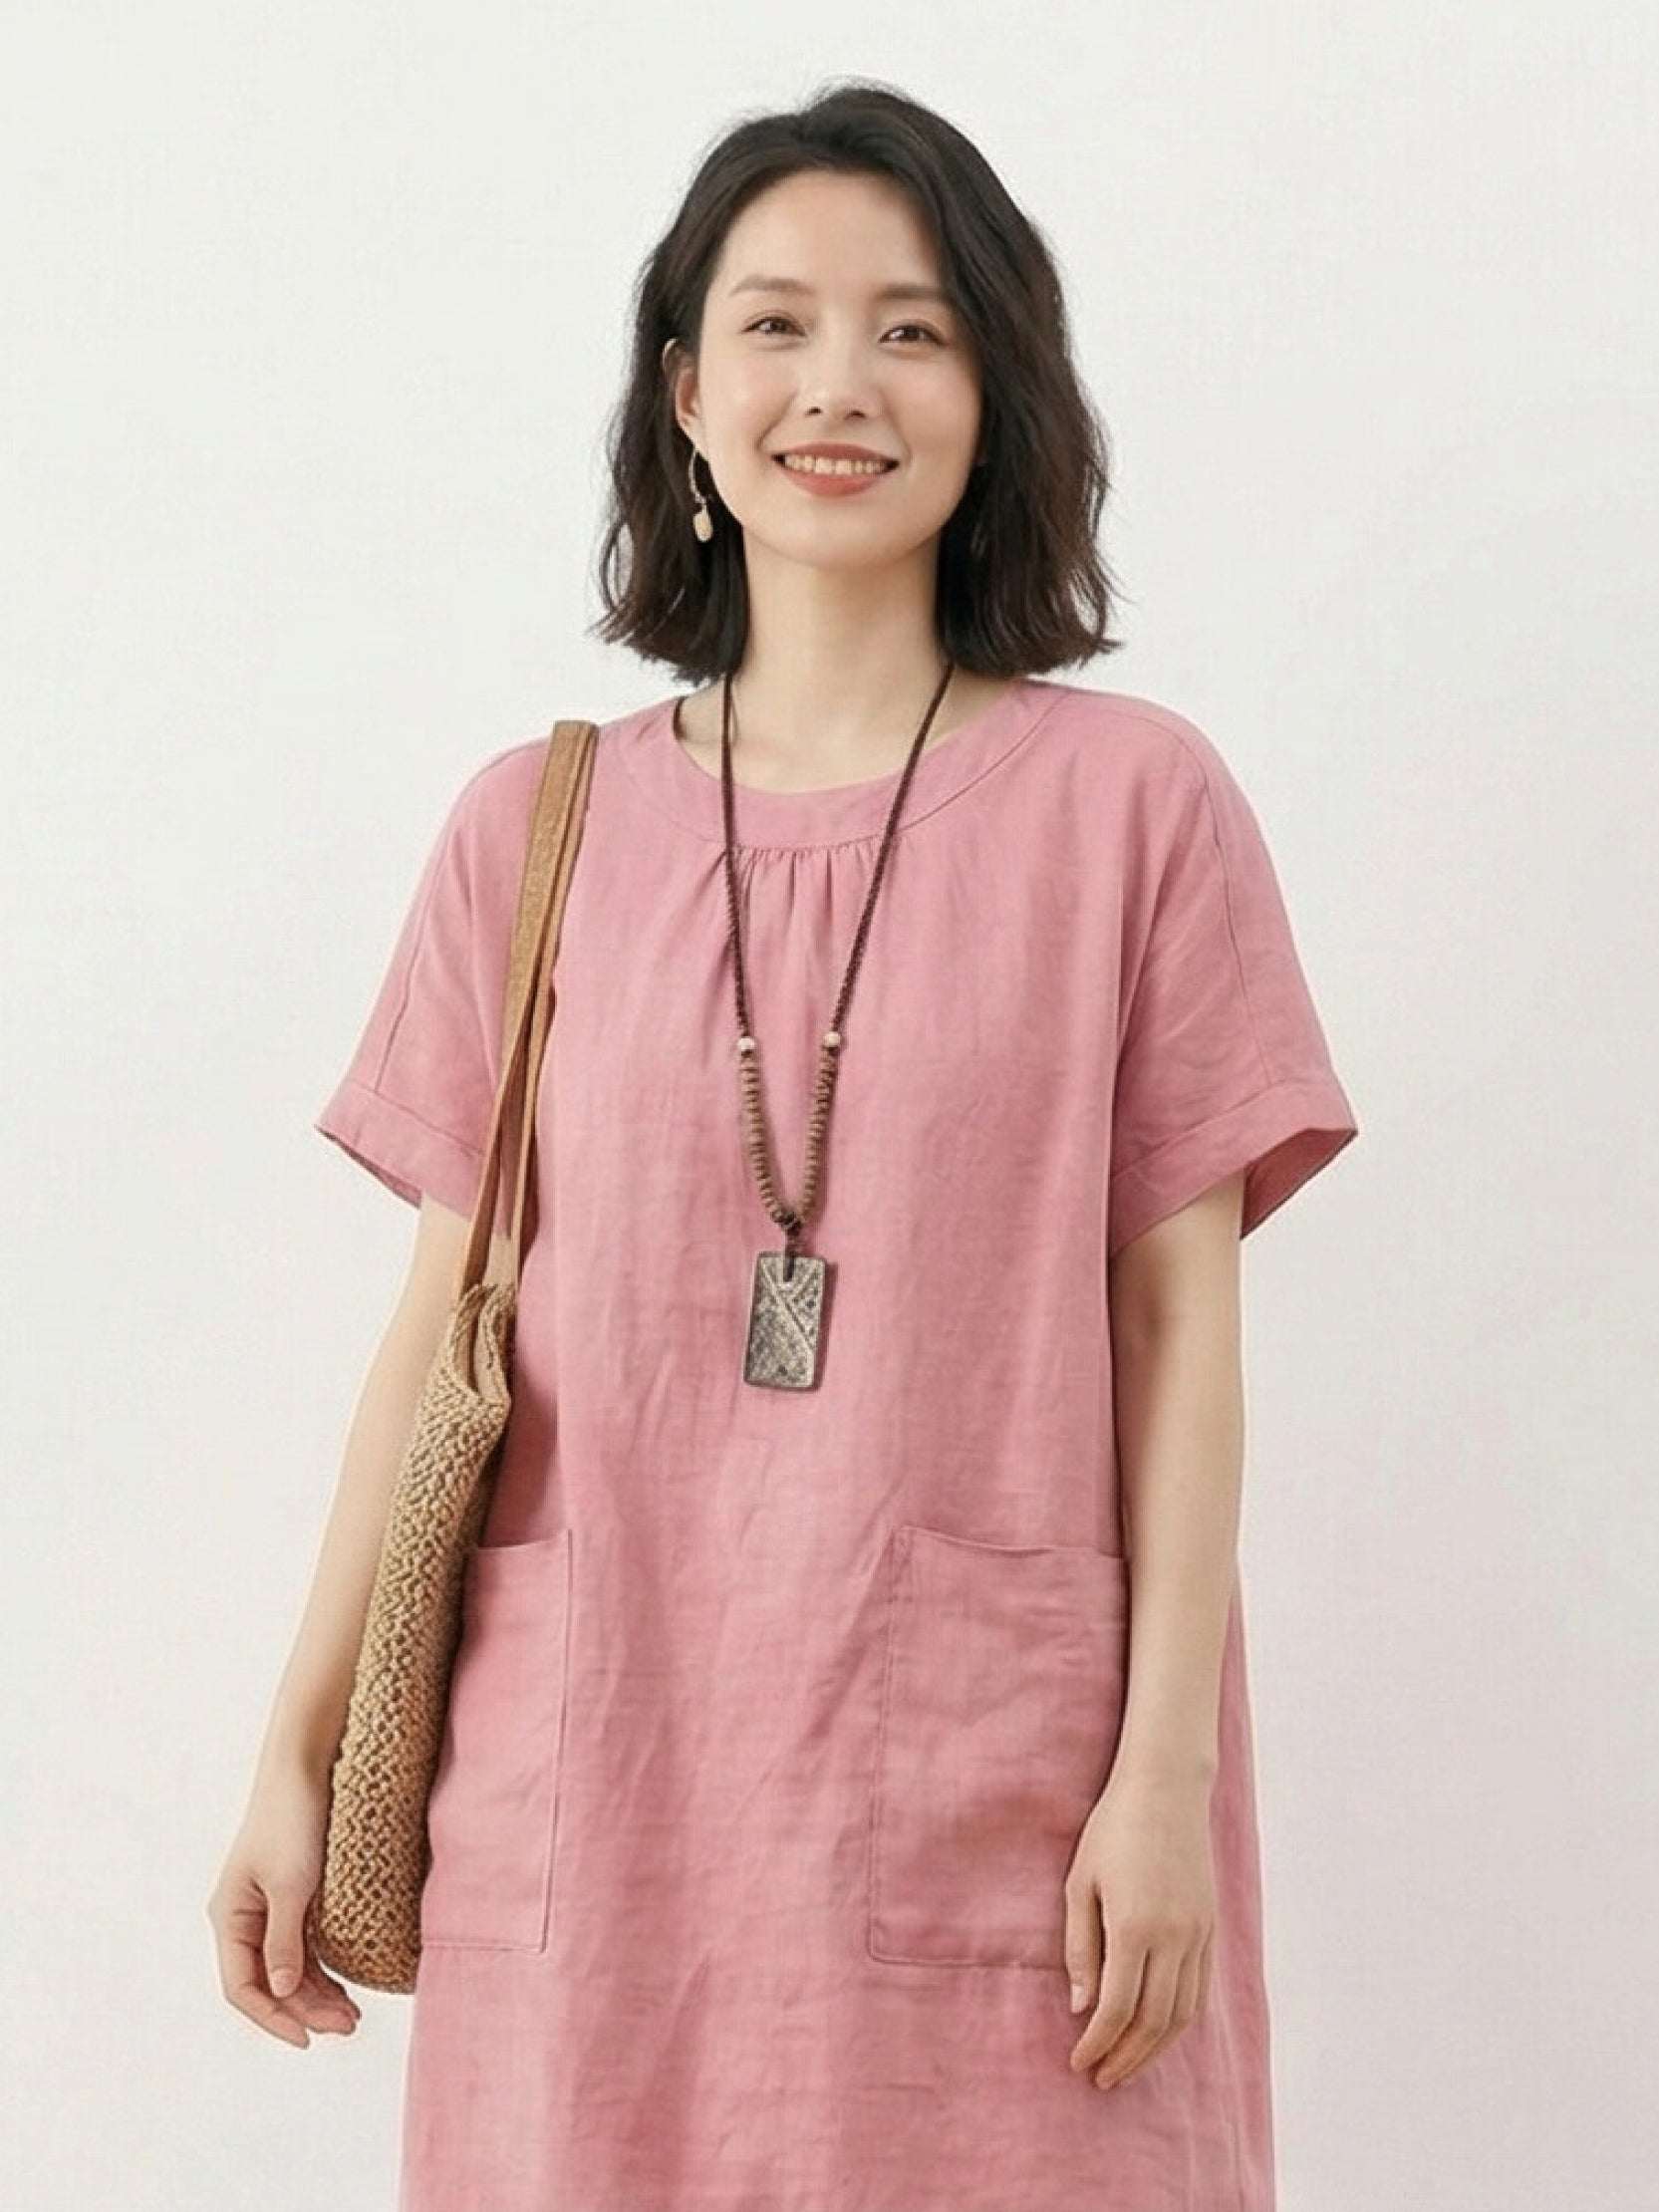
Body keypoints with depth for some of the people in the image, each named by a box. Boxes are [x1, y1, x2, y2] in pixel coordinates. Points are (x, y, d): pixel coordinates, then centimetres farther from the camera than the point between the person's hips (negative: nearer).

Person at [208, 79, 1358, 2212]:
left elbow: (1177, 1322, 0)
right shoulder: (533, 825, 5)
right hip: (591, 1786, 2)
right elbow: (446, 1319, 7)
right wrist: (296, 1755, 6)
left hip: (992, 1793, -1)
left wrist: (1165, 1772, -5)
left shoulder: (1132, 802, 0)